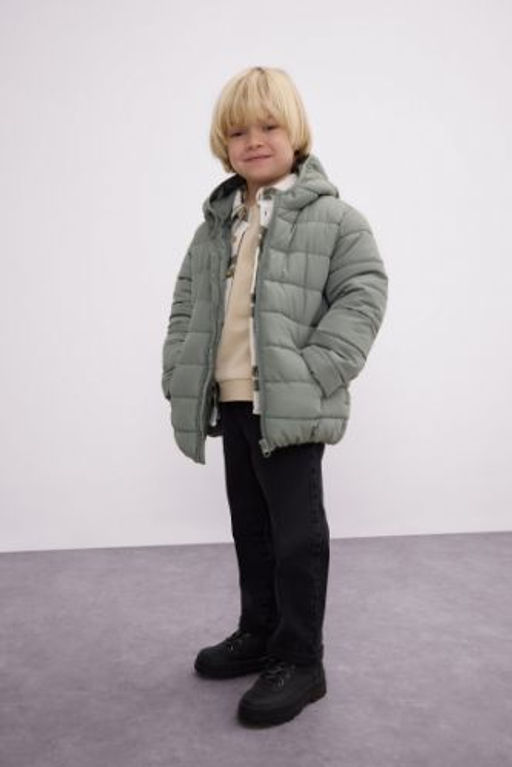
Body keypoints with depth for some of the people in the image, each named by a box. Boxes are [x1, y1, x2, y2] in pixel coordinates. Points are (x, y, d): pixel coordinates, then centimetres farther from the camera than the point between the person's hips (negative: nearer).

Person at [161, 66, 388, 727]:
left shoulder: (332, 216, -6)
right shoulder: (218, 221, 13)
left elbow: (362, 298, -11)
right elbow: (187, 300, 18)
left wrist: (314, 376, -18)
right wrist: (179, 370, 6)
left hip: (291, 407, -7)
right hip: (232, 404, 7)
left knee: (297, 532, 1)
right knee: (250, 525, 18)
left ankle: (301, 662, 15)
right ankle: (259, 634, 35)